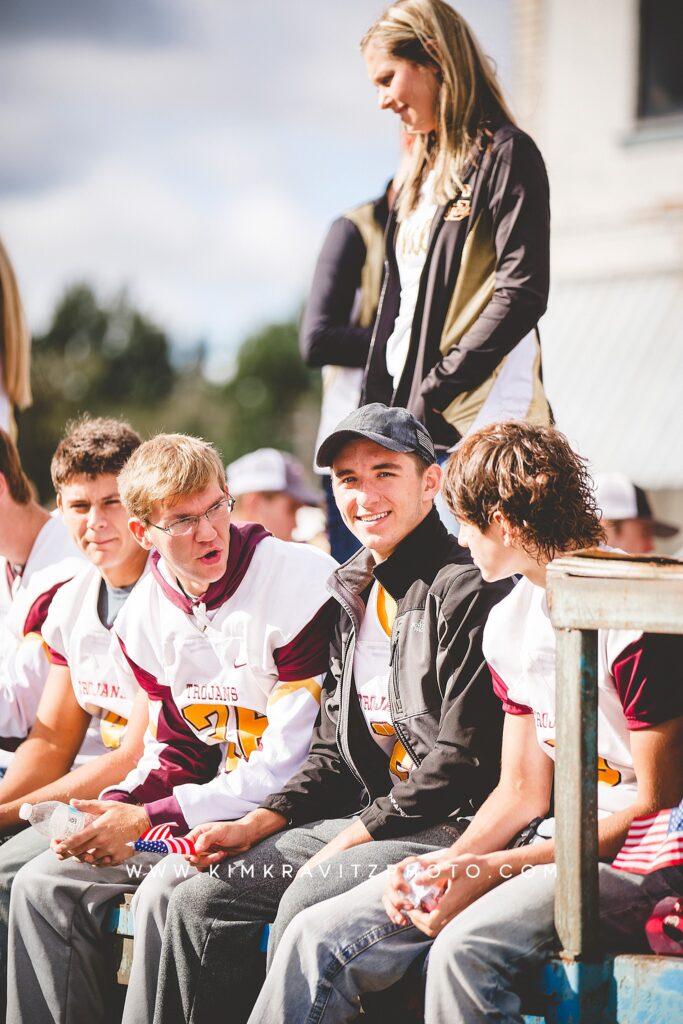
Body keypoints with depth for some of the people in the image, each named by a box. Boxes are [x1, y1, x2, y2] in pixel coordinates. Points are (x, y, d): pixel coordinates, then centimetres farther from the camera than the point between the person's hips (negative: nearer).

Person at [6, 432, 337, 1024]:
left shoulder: (301, 586, -19)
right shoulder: (146, 614, 4)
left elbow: (290, 765, -19)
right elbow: (178, 750, 12)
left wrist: (147, 820, -18)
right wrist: (115, 810, -11)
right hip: (217, 806, 8)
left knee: (166, 892, -31)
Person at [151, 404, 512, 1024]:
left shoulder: (466, 590, -10)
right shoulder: (356, 597, 17)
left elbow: (462, 759, -16)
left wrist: (351, 840, -15)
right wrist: (254, 826, 5)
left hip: (452, 826, -8)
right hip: (366, 818, 8)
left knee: (307, 900, -30)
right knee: (200, 905, -6)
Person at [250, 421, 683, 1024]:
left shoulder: (633, 622, -15)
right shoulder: (510, 623, 12)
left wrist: (493, 870, -19)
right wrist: (444, 867, -6)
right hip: (559, 847, 8)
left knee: (467, 947, -35)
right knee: (320, 938, -7)